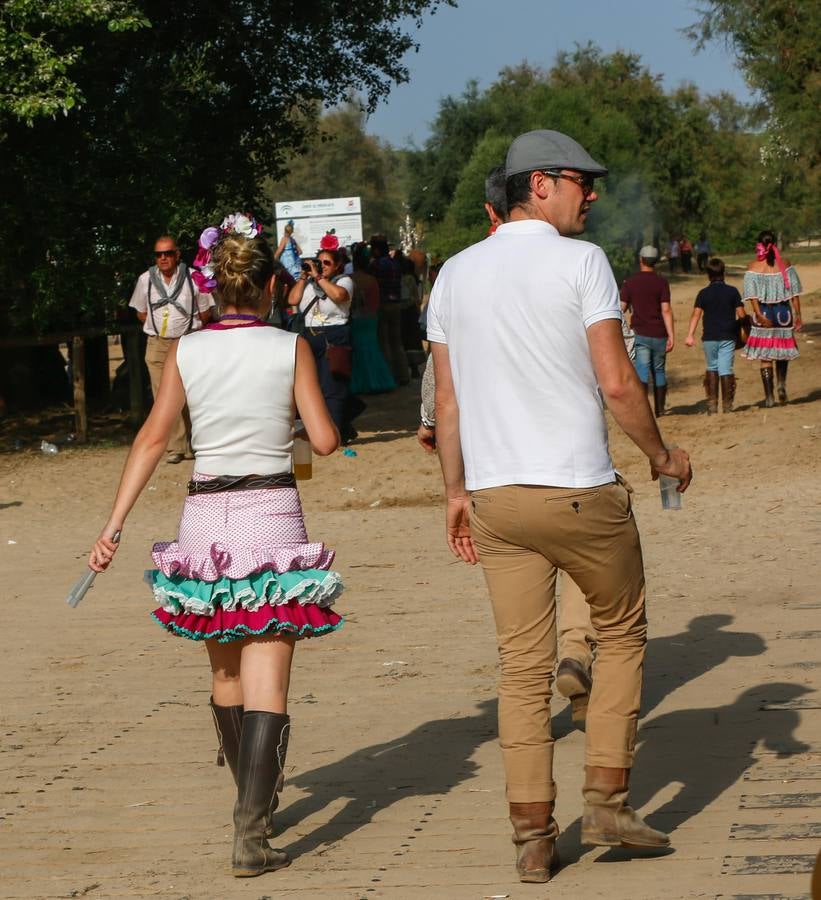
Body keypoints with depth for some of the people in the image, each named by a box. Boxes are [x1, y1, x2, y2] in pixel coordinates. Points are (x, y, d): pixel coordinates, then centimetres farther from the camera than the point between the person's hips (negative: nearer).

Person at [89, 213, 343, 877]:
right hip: (273, 516, -3)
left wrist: (114, 526, -5)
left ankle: (258, 801, 36)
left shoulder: (187, 352, 1)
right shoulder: (289, 349, -4)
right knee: (266, 683, -5)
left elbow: (153, 438, -4)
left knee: (226, 676, 19)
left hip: (205, 518, 3)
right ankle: (250, 833, -16)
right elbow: (325, 441, -5)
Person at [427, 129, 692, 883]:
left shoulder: (456, 275, 10)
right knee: (621, 634, 15)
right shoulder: (581, 262, -6)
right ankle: (607, 801, 10)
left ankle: (533, 836, 6)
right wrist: (661, 453, 4)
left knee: (523, 666, 6)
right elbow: (616, 382, -11)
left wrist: (457, 491, 17)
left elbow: (448, 399, 11)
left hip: (496, 498, 5)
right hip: (581, 491, -4)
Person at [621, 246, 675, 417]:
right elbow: (666, 310, -9)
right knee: (659, 371, 14)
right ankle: (659, 408, 21)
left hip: (639, 333, -1)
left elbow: (622, 308, 0)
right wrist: (671, 336, -9)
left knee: (642, 371, -8)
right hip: (659, 334, 1)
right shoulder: (662, 282, -2)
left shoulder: (630, 282, 0)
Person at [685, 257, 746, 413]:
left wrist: (690, 334, -16)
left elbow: (696, 314, -11)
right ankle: (727, 405, -2)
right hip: (728, 337, 0)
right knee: (726, 370, 1)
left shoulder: (704, 293, -2)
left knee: (712, 368, 14)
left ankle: (712, 404, 11)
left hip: (710, 337, 0)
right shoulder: (732, 291, -1)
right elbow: (741, 314, -2)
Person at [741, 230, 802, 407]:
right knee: (782, 351, 19)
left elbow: (752, 296, -13)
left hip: (764, 313, -1)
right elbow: (794, 293, -2)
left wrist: (759, 315, -15)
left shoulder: (754, 267, -6)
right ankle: (781, 385, -2)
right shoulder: (785, 265, -2)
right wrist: (798, 315, 2)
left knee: (765, 356, 6)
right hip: (783, 312, 1)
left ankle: (769, 396, 4)